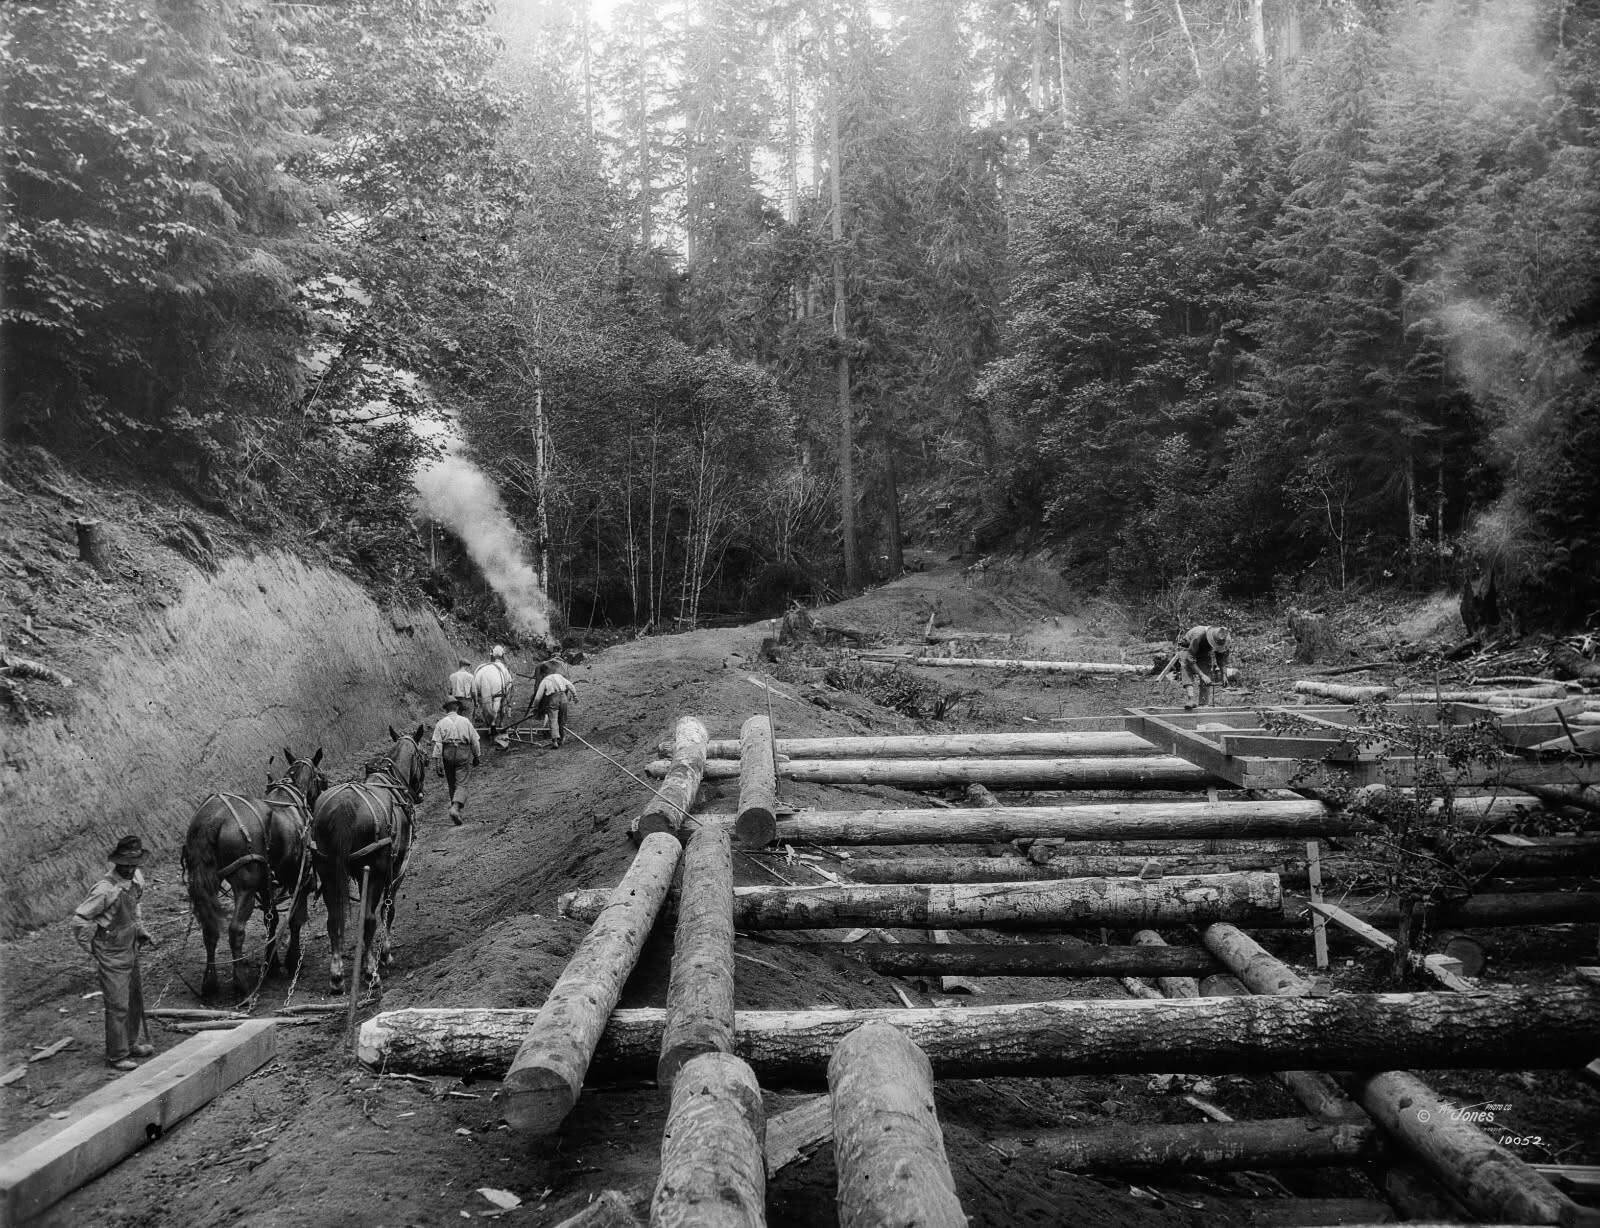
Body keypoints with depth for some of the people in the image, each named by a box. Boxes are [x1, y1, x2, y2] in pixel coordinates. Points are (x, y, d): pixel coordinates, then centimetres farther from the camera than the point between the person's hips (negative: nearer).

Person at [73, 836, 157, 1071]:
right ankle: (117, 1056, 13)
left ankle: (134, 1044, 34)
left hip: (130, 949, 8)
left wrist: (141, 930, 13)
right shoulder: (106, 889, -26)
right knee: (118, 1005, 0)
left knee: (135, 998, 19)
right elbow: (79, 919, -20)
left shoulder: (137, 879, -1)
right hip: (112, 955, -8)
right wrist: (91, 949, -12)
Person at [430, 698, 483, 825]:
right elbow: (475, 741, 5)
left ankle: (455, 806, 27)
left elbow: (437, 743, -6)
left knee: (450, 783, 17)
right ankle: (456, 807, -23)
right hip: (463, 754, -1)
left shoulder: (441, 723, 1)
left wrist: (437, 762, -7)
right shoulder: (465, 721, 3)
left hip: (447, 753, 1)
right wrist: (477, 756, 16)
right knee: (461, 784, -2)